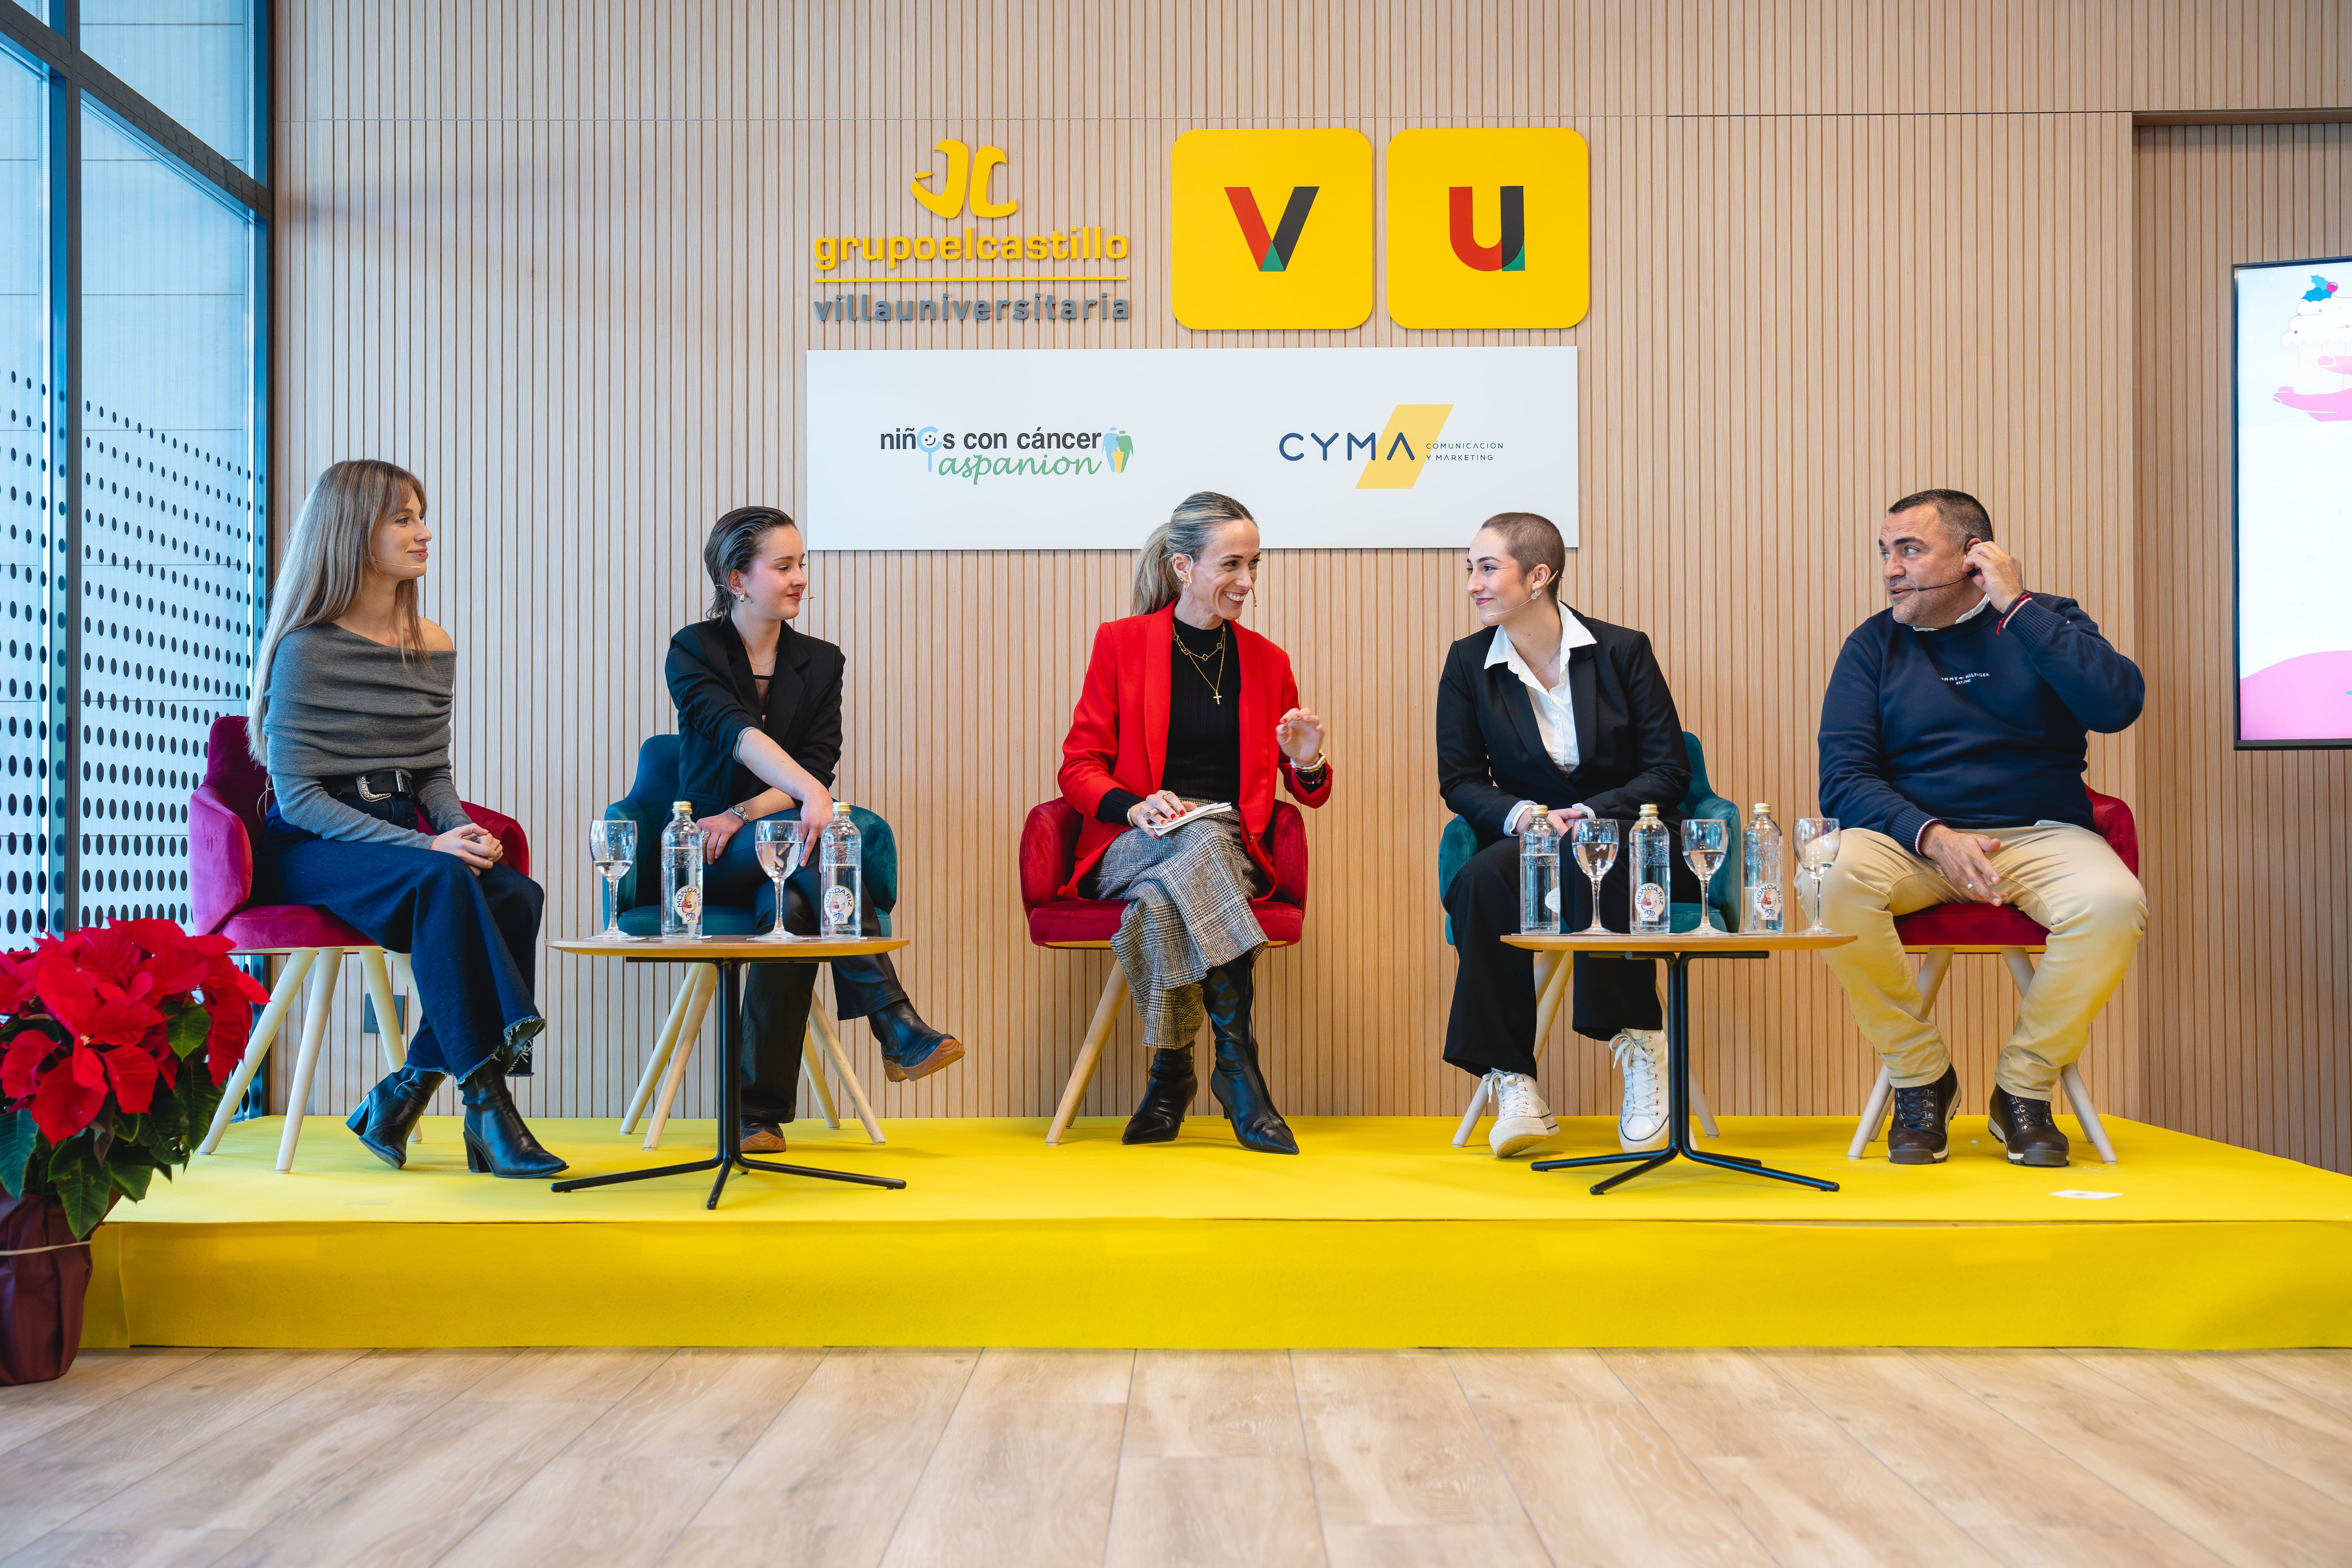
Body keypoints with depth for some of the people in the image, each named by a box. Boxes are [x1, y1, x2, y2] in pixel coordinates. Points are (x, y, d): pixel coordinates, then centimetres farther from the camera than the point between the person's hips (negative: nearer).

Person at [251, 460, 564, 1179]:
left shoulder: (434, 649, 13)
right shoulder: (308, 649, -7)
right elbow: (297, 795, -12)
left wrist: (462, 829, -7)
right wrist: (424, 847, -21)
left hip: (402, 836, 6)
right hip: (310, 849, -6)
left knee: (517, 895, -25)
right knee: (443, 880, -35)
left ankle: (408, 1089, -17)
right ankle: (485, 1103, -33)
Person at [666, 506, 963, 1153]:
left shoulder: (821, 662, 10)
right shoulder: (693, 651, -2)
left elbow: (821, 764, -2)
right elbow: (737, 733, -23)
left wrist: (743, 815, -19)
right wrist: (808, 792, -41)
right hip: (709, 857, -3)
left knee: (790, 905, -35)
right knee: (816, 841, -35)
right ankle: (896, 1026, -40)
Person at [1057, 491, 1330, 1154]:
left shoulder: (1266, 661, 15)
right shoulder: (1120, 642, 7)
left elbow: (1309, 793, 19)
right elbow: (1079, 768, 4)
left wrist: (1309, 763, -6)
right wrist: (1135, 806, -17)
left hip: (1230, 850, 2)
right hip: (1129, 849, -2)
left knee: (1165, 895, -35)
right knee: (1204, 839, -36)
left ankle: (1171, 1072, -22)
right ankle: (1237, 1063, -34)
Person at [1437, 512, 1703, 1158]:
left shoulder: (1622, 650, 1)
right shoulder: (1467, 663, 7)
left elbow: (1669, 770, -2)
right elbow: (1459, 781, 5)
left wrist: (1590, 813, -18)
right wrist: (1520, 814, -16)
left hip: (1626, 842, -2)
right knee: (1480, 883, -33)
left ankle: (1641, 1052, -22)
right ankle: (1513, 1086, -30)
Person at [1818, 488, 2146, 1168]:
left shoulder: (2048, 621, 7)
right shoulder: (1874, 644, 7)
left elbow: (2118, 705, -13)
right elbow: (1844, 777, -2)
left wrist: (2016, 607, -11)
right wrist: (1932, 837, -19)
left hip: (2040, 834, 0)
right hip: (1914, 838, 0)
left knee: (2113, 901, -32)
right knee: (1834, 881, -32)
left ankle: (2023, 1088, -8)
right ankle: (1922, 1077, -10)